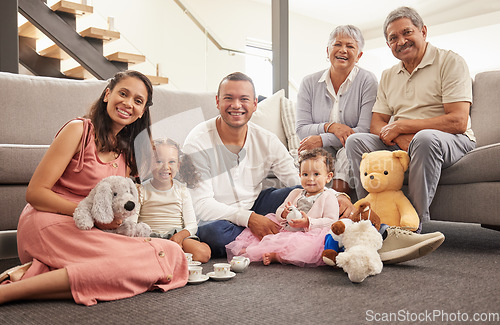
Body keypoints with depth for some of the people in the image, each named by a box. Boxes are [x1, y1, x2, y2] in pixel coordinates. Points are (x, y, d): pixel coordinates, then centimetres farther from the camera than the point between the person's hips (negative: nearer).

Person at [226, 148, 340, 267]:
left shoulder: (328, 197, 3)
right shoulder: (295, 193, 21)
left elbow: (331, 221, -8)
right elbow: (278, 211, 20)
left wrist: (308, 223, -20)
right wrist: (284, 213, -5)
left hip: (309, 234, -7)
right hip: (286, 230, 7)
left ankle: (274, 256, -40)